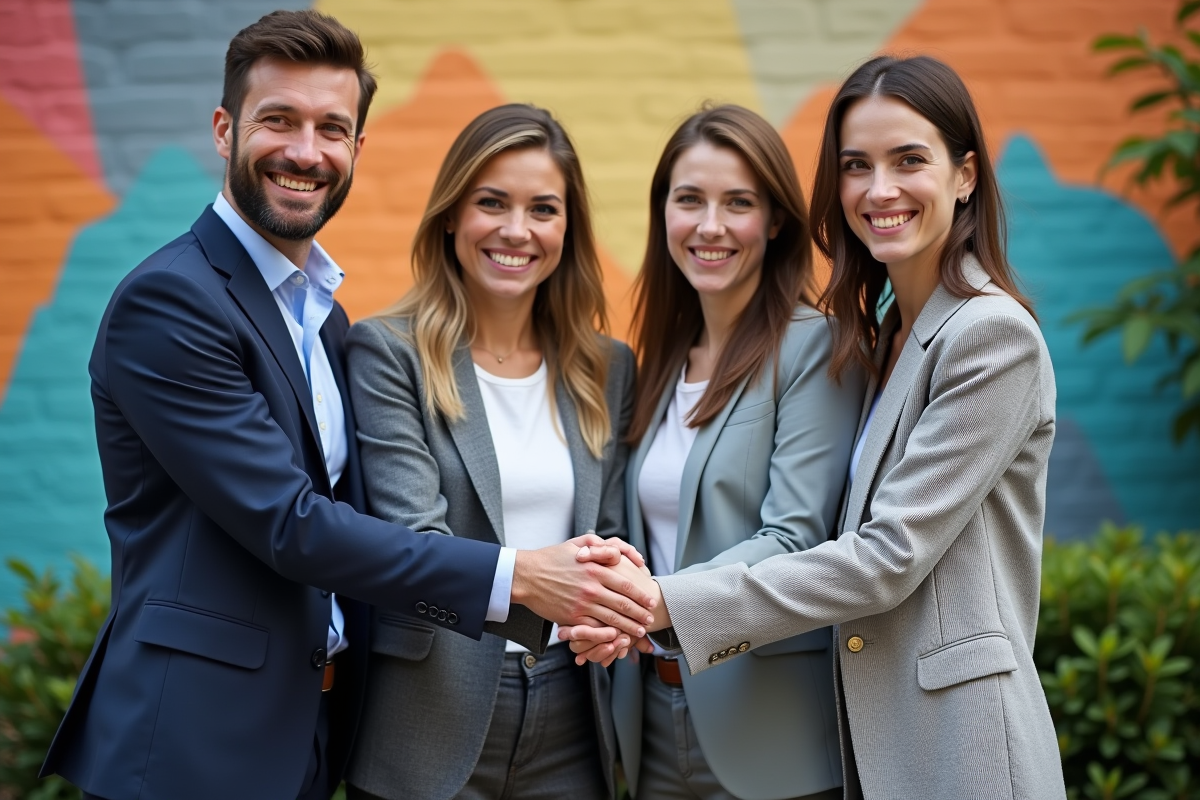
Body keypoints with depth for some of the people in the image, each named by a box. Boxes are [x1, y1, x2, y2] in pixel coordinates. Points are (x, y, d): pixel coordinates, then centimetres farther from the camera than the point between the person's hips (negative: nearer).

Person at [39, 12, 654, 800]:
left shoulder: (323, 313, 12)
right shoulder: (167, 300, -15)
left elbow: (338, 514, 11)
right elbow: (289, 524, -20)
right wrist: (516, 577, -21)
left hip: (310, 731, 8)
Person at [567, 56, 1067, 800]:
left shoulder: (994, 334, -13)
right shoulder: (886, 335, 13)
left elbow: (891, 555, -18)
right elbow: (863, 544, 11)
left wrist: (671, 605, -18)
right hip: (873, 737, 8)